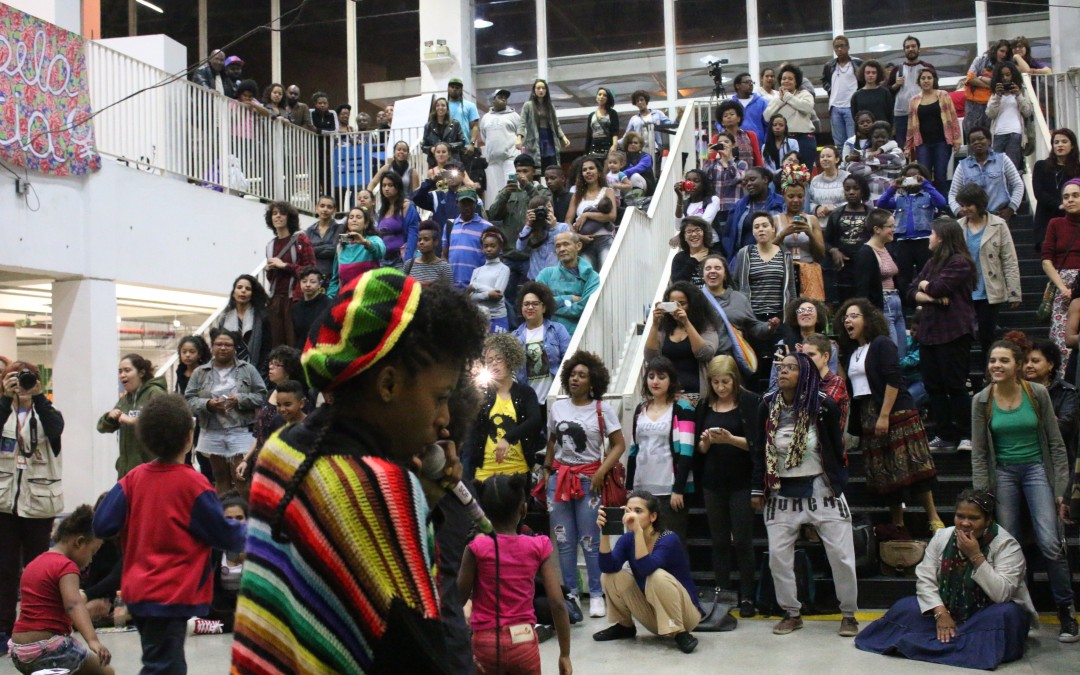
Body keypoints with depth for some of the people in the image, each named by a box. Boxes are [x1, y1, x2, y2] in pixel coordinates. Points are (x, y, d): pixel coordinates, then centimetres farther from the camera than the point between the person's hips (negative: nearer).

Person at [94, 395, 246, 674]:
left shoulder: (134, 477, -1)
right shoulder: (192, 483, -14)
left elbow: (102, 526, -2)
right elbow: (226, 536, -8)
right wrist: (245, 531, 12)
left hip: (137, 592, 6)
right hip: (171, 596, -6)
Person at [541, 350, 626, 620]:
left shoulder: (602, 409, -4)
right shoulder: (556, 407, 6)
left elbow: (619, 445, -3)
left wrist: (601, 472, -12)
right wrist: (546, 470, 10)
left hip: (588, 479, -4)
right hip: (559, 477, 4)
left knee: (589, 541, -2)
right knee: (563, 540, 6)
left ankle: (596, 595, 8)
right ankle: (570, 593, 15)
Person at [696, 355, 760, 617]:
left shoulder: (750, 402, -4)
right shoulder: (704, 406, 8)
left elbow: (755, 443, -8)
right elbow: (699, 448, 10)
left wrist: (730, 439, -22)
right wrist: (706, 441, -11)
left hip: (741, 481, -3)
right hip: (712, 482, 4)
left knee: (742, 541, -2)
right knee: (719, 541, 7)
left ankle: (747, 598, 6)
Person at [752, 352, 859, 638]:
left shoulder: (824, 406, -10)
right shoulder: (767, 406, -1)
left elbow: (837, 448, -2)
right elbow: (760, 450, 6)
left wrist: (840, 483, 1)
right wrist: (757, 489, 6)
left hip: (821, 489, -2)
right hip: (781, 493, 3)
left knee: (841, 554, 0)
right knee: (778, 555, 2)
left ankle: (849, 614, 17)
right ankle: (791, 613, 19)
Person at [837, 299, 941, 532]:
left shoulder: (882, 344, -5)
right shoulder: (850, 351, 16)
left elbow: (893, 380, -15)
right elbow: (848, 385, 18)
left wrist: (884, 415, -20)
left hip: (895, 414, -7)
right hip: (868, 417, 7)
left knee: (910, 466, -9)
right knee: (884, 472, 7)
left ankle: (933, 518, -2)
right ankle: (897, 525, 13)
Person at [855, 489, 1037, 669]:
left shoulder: (1006, 545, -16)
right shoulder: (942, 536, -4)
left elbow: (1002, 595, -28)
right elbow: (925, 578, -7)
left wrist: (976, 556, -31)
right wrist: (940, 613, -21)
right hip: (949, 610, 3)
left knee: (1007, 615, -38)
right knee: (903, 608, -14)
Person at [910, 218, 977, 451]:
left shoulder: (959, 263, -9)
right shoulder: (932, 262, 16)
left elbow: (938, 287, -20)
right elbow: (912, 292, 8)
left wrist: (925, 285, 2)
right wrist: (931, 297, -12)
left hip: (953, 333, -8)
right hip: (929, 332, 8)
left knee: (955, 386, -5)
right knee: (933, 386, 7)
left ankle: (966, 435, 4)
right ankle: (945, 435, 14)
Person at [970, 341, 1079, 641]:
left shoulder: (1037, 394, -4)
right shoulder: (982, 401, -1)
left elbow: (1056, 443, 0)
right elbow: (978, 452, 3)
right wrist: (982, 496, -1)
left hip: (1036, 469, -2)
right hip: (1003, 473, 2)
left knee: (1050, 542, -14)